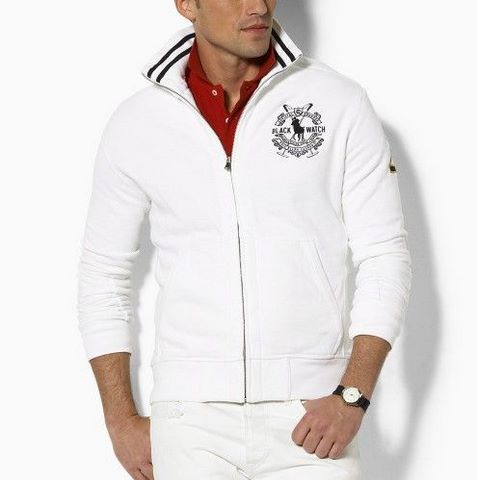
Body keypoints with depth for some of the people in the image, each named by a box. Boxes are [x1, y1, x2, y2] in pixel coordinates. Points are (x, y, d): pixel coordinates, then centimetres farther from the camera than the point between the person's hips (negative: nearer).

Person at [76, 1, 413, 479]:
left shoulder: (340, 103, -2)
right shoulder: (135, 122, 3)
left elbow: (385, 255, -1)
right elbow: (103, 275, 10)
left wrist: (352, 398, -11)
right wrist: (121, 422, 5)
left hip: (310, 416, -1)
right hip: (190, 416, 1)